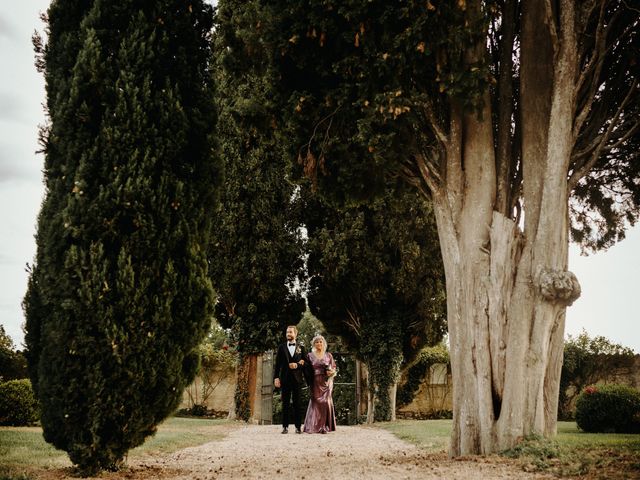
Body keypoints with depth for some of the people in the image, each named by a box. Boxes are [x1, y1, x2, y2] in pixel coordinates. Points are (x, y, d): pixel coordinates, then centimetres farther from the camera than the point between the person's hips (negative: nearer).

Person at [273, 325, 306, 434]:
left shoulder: (301, 347, 9)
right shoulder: (281, 347, 9)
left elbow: (305, 363, 7)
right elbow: (277, 364, 4)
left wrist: (297, 365, -12)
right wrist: (276, 377, -5)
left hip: (297, 379, 0)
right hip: (285, 379, 0)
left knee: (297, 403, 1)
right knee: (285, 403, 1)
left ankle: (298, 427, 3)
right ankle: (285, 426, 3)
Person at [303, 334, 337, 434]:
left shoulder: (328, 355, 10)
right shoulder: (310, 355, 8)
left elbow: (334, 368, 12)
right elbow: (307, 369, 6)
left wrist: (331, 372, -8)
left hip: (326, 382, 1)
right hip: (315, 383, -1)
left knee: (326, 401, -8)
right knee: (316, 402, -7)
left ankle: (325, 426, -4)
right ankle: (314, 427, -5)